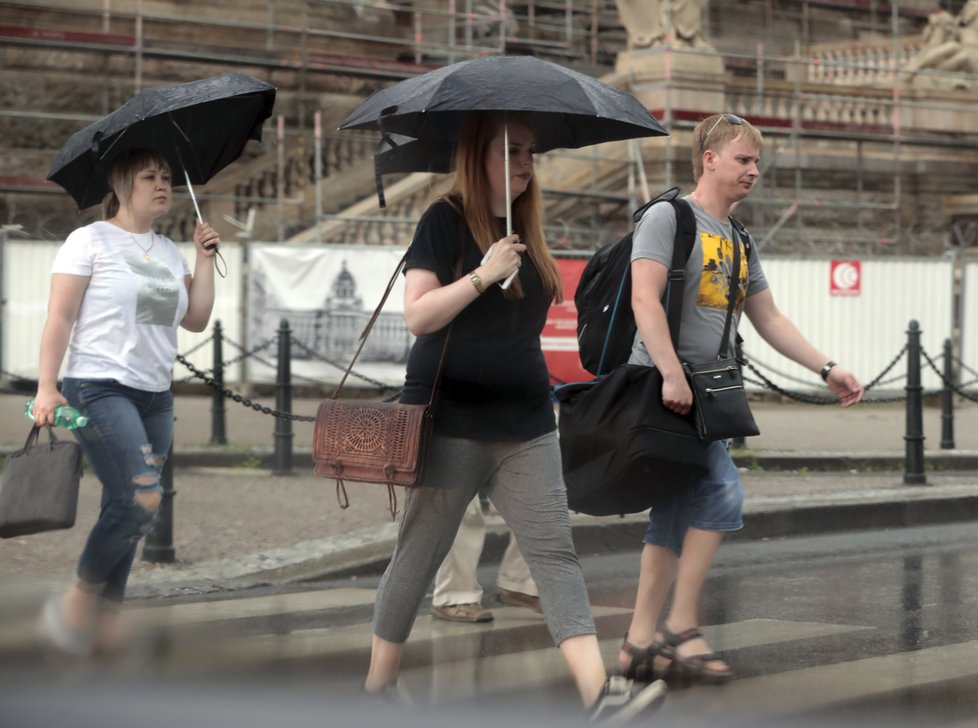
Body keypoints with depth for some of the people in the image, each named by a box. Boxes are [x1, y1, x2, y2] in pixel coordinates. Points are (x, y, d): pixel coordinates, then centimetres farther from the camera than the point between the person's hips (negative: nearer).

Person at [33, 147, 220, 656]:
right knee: (142, 499, -19)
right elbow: (59, 317, -7)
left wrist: (204, 259, 8)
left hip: (156, 395, 7)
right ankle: (77, 601, -4)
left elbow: (196, 320, 11)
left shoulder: (169, 251, 14)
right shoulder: (91, 240, -3)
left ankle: (106, 614, 13)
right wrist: (46, 387, -14)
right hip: (100, 389, -7)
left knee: (126, 509, 5)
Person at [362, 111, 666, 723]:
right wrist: (483, 275, -23)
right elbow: (418, 316, -15)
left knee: (555, 551, -6)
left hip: (525, 425, 5)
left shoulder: (529, 228, 12)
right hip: (451, 422, -5)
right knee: (419, 556, 5)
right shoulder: (446, 220, -6)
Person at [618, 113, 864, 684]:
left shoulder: (740, 241, 20)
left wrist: (827, 369, 12)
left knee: (676, 518, 7)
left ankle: (641, 643, 10)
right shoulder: (668, 217, -5)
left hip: (706, 392, 9)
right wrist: (672, 374, -25)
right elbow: (645, 298, -16)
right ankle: (682, 625, -10)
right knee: (723, 493, -18)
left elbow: (770, 319, 22)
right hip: (666, 387, -9)